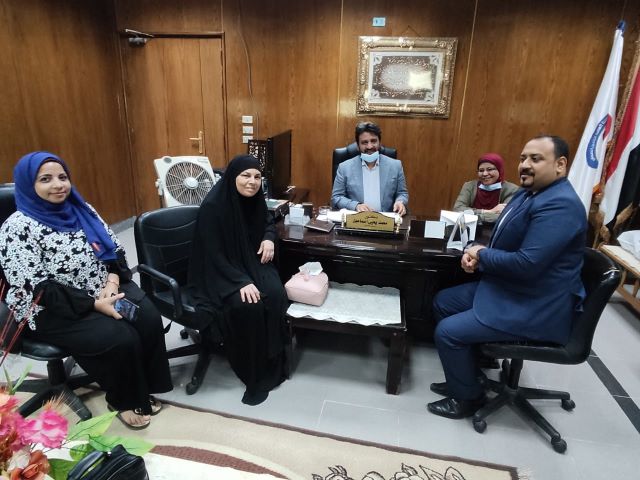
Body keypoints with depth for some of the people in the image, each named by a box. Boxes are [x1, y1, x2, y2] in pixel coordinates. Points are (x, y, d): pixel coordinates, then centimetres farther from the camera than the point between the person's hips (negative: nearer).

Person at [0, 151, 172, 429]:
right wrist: (94, 304, -24)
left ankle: (144, 387, 4)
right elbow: (37, 290, -19)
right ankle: (123, 400, 4)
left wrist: (112, 282, -13)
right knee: (121, 337, -24)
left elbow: (114, 248, 7)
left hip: (106, 289, 6)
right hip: (54, 311, -5)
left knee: (149, 318, -19)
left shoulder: (80, 210, 5)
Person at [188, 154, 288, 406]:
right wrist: (241, 282, -30)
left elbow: (267, 221, 20)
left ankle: (273, 364, -6)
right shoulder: (212, 206, -21)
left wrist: (269, 238, -3)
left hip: (251, 262, 6)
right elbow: (213, 255, -21)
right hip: (219, 271, -5)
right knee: (249, 306, -30)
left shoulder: (254, 199, -2)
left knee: (276, 295, -23)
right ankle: (255, 375, -9)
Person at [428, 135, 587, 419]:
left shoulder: (560, 205, -24)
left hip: (535, 307, -11)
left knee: (448, 331, -16)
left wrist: (481, 255, -14)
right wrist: (479, 253, -6)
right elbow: (508, 243, 17)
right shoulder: (529, 192, 8)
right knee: (442, 303, 13)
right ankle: (465, 376, 27)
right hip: (506, 288, 11)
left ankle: (468, 397, 11)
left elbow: (527, 264, -32)